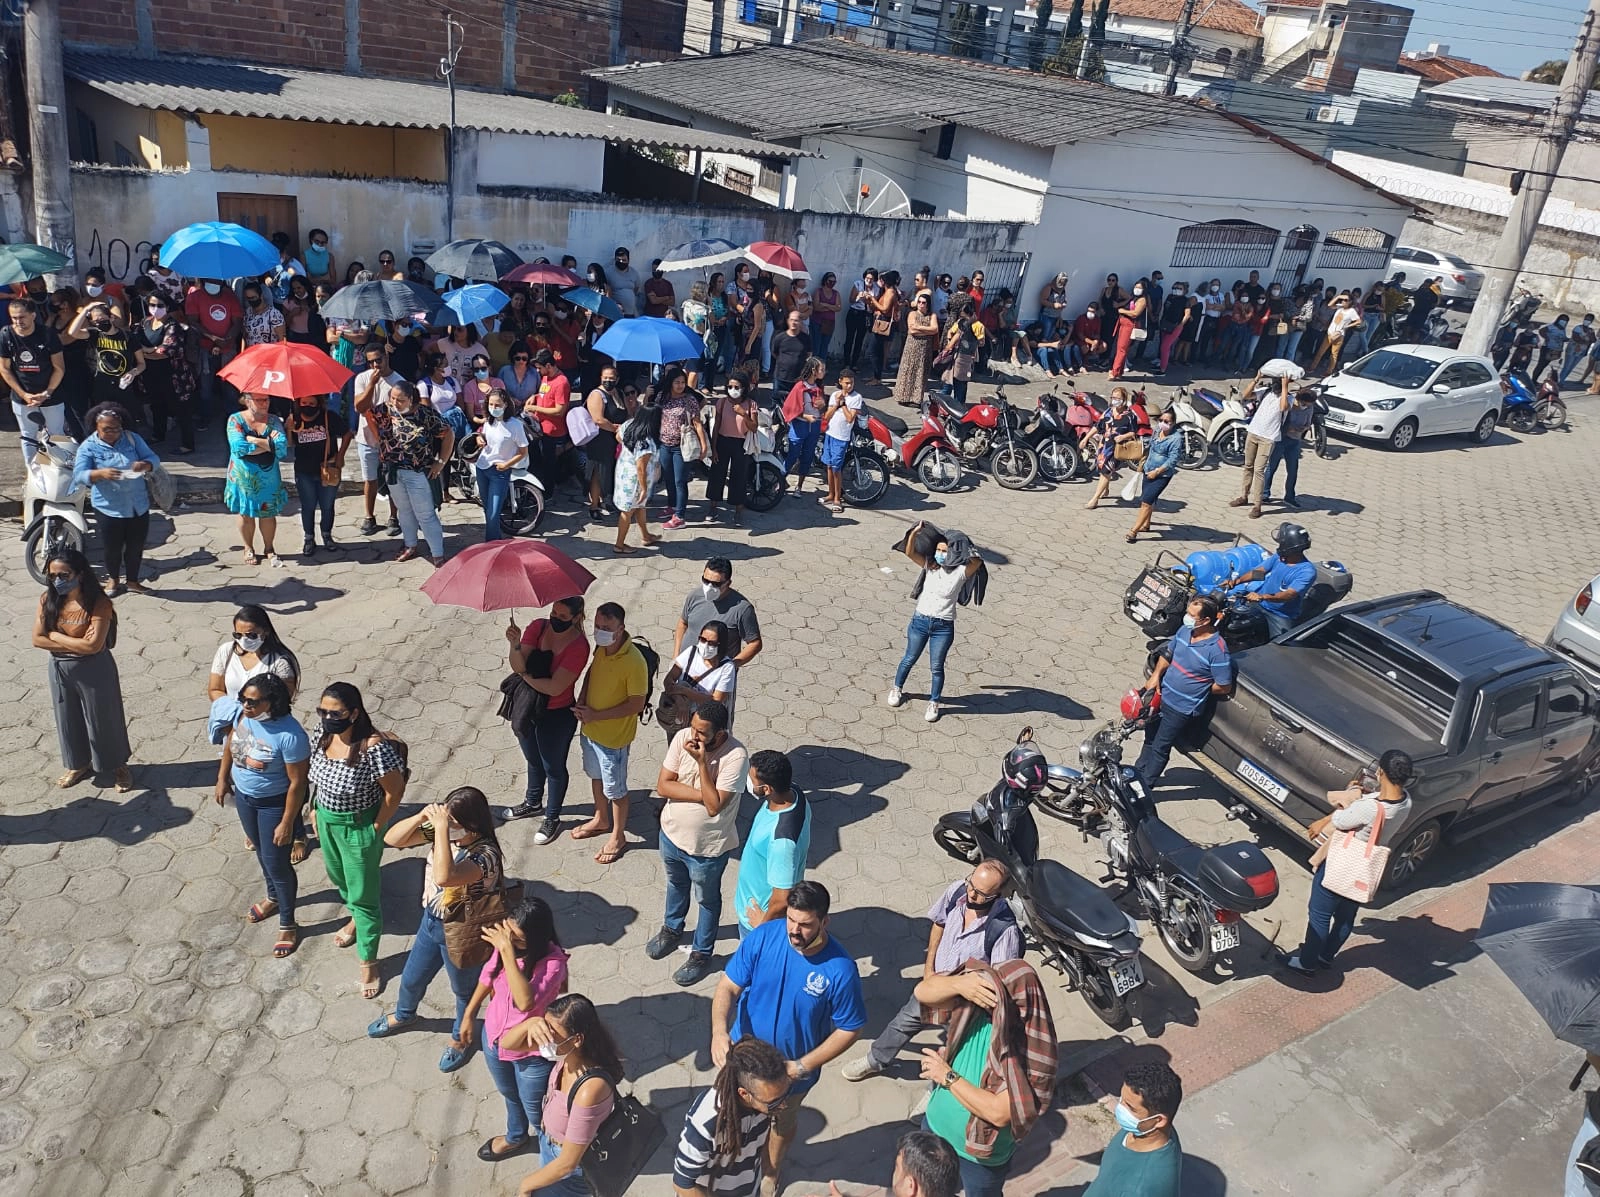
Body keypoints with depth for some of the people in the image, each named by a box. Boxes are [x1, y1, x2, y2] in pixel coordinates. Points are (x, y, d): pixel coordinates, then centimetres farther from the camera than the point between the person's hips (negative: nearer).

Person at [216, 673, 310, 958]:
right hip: (243, 795, 7)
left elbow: (297, 782, -27)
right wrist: (222, 778, 13)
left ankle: (287, 925, 28)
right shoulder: (242, 713, -16)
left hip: (274, 804, -7)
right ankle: (274, 898, 54)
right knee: (261, 851, 28)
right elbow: (230, 742, 6)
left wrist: (287, 824, -21)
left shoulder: (290, 735, -35)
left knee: (277, 863, 6)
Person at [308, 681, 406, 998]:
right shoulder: (323, 730, -14)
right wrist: (317, 810, 10)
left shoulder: (373, 747, -35)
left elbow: (395, 791, -24)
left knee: (363, 895, 9)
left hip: (358, 827, -7)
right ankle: (356, 918, 61)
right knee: (338, 876, 31)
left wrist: (375, 829, -14)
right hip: (326, 818, 7)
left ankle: (368, 961, 29)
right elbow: (314, 773, 6)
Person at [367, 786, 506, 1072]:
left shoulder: (486, 854, -36)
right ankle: (403, 1015, 63)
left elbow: (443, 877, -51)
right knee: (412, 978, 31)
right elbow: (392, 839, -12)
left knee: (464, 989, 22)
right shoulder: (443, 834, -15)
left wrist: (441, 826, -49)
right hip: (431, 921, 7)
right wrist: (421, 817, -30)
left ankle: (462, 1036, 51)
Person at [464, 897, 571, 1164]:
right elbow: (488, 976, 1)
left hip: (532, 1054, -6)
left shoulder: (553, 961, -36)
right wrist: (470, 1013, 13)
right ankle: (516, 1137, 63)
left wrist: (507, 952, -52)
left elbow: (526, 1001, -50)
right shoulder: (504, 942, -20)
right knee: (510, 1095, 34)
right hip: (494, 1039, 6)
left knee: (534, 1109, 20)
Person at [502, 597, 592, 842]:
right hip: (526, 707, 5)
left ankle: (552, 818, 37)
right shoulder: (537, 627, -11)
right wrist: (515, 645, -38)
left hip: (557, 716, -5)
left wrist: (525, 676, -18)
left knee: (553, 767, 16)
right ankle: (533, 803, 53)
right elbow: (517, 666, -20)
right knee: (534, 761, 28)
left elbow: (555, 687, -29)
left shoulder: (578, 646, -25)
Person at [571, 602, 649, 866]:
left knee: (615, 789, 12)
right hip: (590, 728, 7)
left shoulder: (634, 662, -31)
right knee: (596, 776, 27)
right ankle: (601, 820, 51)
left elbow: (637, 703, -24)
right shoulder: (601, 648, -8)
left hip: (614, 737, -7)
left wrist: (596, 715, -24)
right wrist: (581, 701, -7)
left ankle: (617, 836, 33)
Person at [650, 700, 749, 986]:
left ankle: (701, 953, 43)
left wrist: (702, 762, -35)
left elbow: (714, 805, -32)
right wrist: (701, 794, -26)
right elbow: (662, 785, -15)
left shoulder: (736, 756, -31)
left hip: (707, 846, -5)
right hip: (672, 833, 5)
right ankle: (672, 929, 59)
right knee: (676, 884, 31)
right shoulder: (682, 738, -18)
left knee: (707, 899, 21)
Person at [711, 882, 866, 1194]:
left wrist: (802, 1066, -23)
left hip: (793, 1068, -1)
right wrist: (719, 1030, -37)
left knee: (783, 1123, 29)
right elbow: (728, 986, -19)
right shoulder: (762, 937, -25)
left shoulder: (840, 969, -30)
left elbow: (849, 1028, -18)